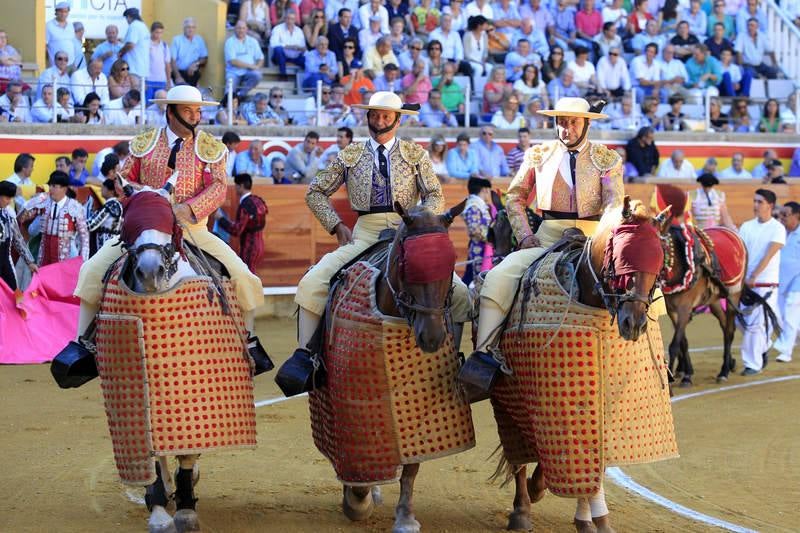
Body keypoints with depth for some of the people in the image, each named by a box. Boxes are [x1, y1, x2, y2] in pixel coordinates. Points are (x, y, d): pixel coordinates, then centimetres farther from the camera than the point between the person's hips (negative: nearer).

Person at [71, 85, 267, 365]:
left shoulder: (210, 147, 3)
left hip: (193, 229, -1)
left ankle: (248, 340, 6)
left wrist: (187, 209, -24)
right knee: (93, 269, -14)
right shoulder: (144, 143, 6)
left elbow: (218, 187, -8)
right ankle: (82, 341, -2)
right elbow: (124, 179, 12)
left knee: (242, 276, -15)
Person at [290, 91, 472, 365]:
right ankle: (304, 355, -17)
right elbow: (316, 192, 15)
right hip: (364, 234, 0)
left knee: (459, 292, -18)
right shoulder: (350, 155, 11)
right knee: (311, 283, -21)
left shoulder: (416, 154, 11)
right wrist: (337, 226, 3)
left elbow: (435, 195, 7)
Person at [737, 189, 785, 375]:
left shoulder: (777, 229, -5)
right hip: (745, 282, 5)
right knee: (741, 320, 8)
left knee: (756, 322, -8)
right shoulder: (747, 226, 10)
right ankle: (763, 347, 33)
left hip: (766, 283, -5)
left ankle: (753, 364, -1)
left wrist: (753, 277, -21)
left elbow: (769, 255, -14)